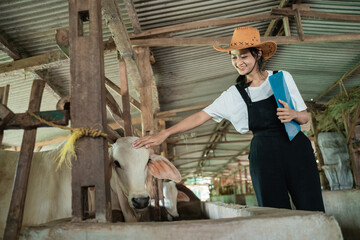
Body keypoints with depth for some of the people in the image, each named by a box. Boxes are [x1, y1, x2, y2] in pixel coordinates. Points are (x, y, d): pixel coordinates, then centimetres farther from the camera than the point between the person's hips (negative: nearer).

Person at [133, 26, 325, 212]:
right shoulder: (234, 95, 2)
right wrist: (164, 134, -8)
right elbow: (200, 116, -2)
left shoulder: (283, 77, 4)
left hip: (295, 150, 1)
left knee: (310, 209, -1)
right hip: (263, 157, 0)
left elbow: (305, 117, 9)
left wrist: (293, 114, -15)